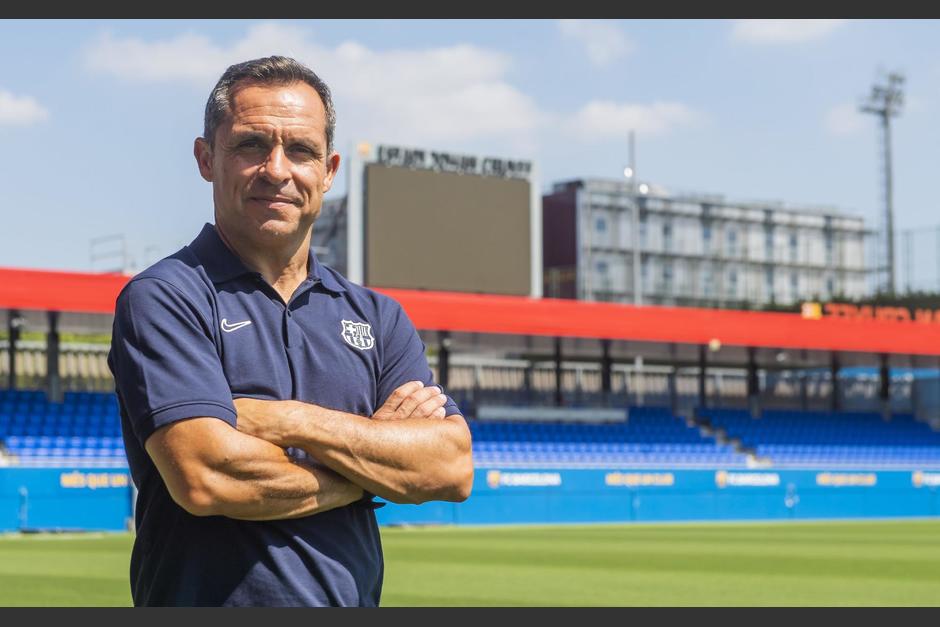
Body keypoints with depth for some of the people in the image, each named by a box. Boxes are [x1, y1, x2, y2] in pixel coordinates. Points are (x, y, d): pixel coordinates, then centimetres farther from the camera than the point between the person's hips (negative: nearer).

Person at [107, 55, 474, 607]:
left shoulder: (378, 316, 10)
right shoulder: (163, 298, -4)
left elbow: (454, 467, -3)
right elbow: (205, 478, -18)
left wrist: (291, 421, -13)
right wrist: (375, 456, -6)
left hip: (353, 600, 4)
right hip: (213, 600, -4)